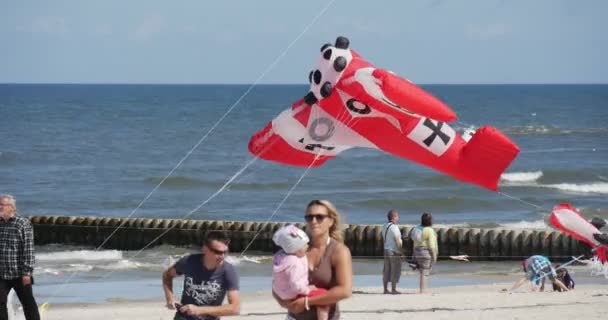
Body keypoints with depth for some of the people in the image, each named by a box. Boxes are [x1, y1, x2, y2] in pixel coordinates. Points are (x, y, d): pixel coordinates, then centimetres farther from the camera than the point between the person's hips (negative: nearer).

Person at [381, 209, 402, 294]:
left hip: (386, 249, 8)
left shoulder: (384, 226, 10)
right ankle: (393, 289, -2)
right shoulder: (394, 227, -16)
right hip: (394, 251, -8)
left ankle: (385, 289, 12)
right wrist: (401, 251, -14)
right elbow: (397, 240, -19)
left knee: (387, 270, 10)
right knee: (395, 271, -3)